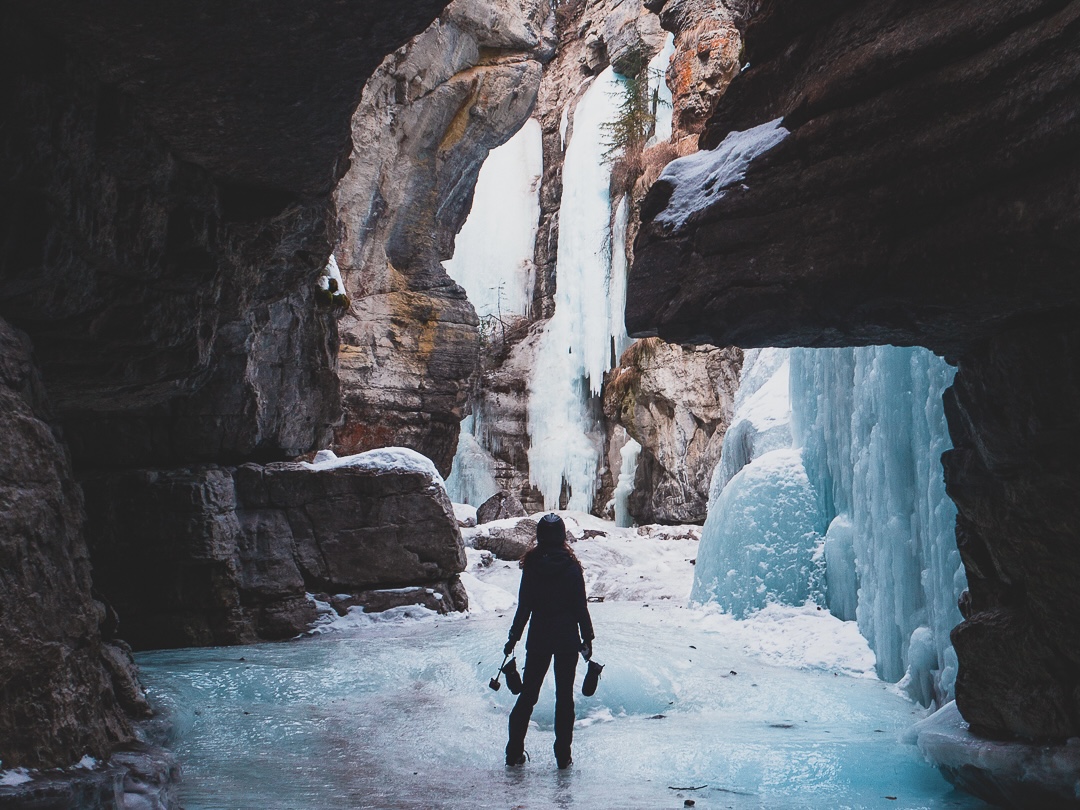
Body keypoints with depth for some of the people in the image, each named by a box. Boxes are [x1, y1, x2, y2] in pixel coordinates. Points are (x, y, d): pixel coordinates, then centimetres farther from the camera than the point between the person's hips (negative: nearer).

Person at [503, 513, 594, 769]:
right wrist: (587, 638, 5)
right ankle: (563, 755, 9)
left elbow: (524, 606, -3)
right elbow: (581, 607, -4)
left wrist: (513, 637, 6)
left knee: (528, 693, 11)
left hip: (538, 638, 1)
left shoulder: (531, 565, -6)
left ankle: (514, 752, 12)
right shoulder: (571, 566, -7)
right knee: (564, 695, 8)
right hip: (567, 638, -1)